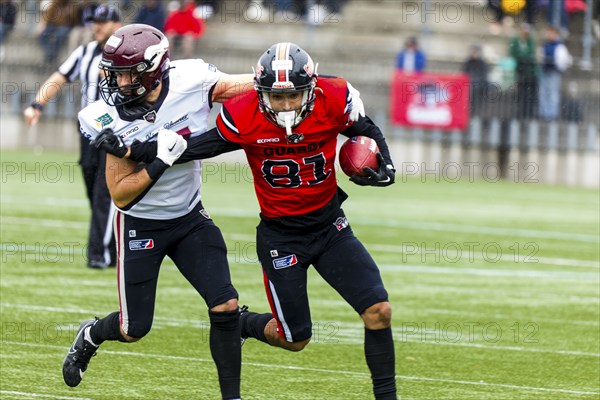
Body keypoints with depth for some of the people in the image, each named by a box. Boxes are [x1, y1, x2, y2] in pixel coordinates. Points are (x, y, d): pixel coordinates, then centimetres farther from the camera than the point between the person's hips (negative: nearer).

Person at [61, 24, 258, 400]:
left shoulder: (191, 83, -18)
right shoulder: (113, 120, -21)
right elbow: (121, 195, -17)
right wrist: (161, 161, -30)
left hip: (190, 218, 2)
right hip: (140, 224, -2)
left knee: (226, 307, -10)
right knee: (134, 330, 6)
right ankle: (91, 335, 40)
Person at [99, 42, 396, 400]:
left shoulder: (334, 101, -16)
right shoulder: (243, 116, -20)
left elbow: (368, 132, 4)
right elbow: (195, 149, -10)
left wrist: (385, 166, -15)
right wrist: (131, 151, -16)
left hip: (330, 227, 2)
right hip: (280, 234, -2)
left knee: (379, 311, -11)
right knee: (294, 339, 3)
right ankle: (243, 324, 35)